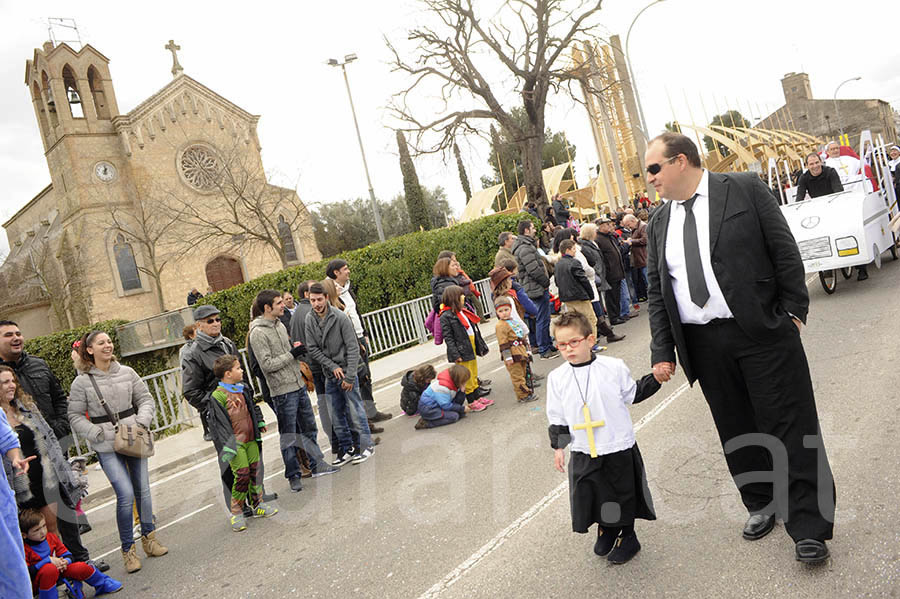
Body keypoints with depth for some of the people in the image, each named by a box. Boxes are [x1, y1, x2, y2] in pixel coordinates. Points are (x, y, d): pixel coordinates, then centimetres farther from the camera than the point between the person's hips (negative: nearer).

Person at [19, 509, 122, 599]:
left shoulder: (51, 537, -1)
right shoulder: (24, 549, -19)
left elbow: (68, 555, 5)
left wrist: (65, 561, -19)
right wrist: (48, 560, -28)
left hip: (58, 570, 6)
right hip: (38, 580, -6)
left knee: (82, 567, -10)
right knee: (50, 569, -38)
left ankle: (103, 584, 18)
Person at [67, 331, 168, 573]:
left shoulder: (126, 372, 3)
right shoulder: (82, 381, -4)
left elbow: (145, 399, 9)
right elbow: (75, 417, 0)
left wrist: (142, 422, -6)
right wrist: (98, 434, -11)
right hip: (107, 447, -3)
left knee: (143, 490, 9)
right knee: (125, 493, -13)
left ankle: (149, 537, 28)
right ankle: (127, 549, 4)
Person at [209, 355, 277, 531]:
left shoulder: (241, 389, 11)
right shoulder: (218, 395, -14)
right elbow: (219, 423, -15)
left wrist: (260, 423, 29)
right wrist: (228, 445, -18)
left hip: (250, 439, 8)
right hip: (236, 442, -8)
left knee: (255, 471, 12)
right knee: (242, 475, -9)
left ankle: (258, 505, 25)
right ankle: (236, 513, 6)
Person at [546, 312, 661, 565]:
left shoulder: (613, 367, -9)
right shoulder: (556, 377, -4)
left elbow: (632, 394, 6)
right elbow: (557, 416, 3)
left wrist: (655, 378, -4)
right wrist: (558, 446, 1)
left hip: (619, 447, -2)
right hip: (583, 452, 2)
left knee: (623, 493, 11)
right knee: (591, 493, 11)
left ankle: (627, 536, 34)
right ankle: (606, 529, 40)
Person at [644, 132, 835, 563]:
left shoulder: (745, 189, -1)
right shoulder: (659, 221, 10)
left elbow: (784, 251, -1)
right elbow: (657, 290, 10)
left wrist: (794, 311, -5)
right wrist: (662, 351, 4)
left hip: (763, 333, -4)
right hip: (703, 345, 4)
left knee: (789, 426, 2)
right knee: (736, 430, 12)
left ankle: (808, 527, 14)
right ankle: (761, 506, 31)